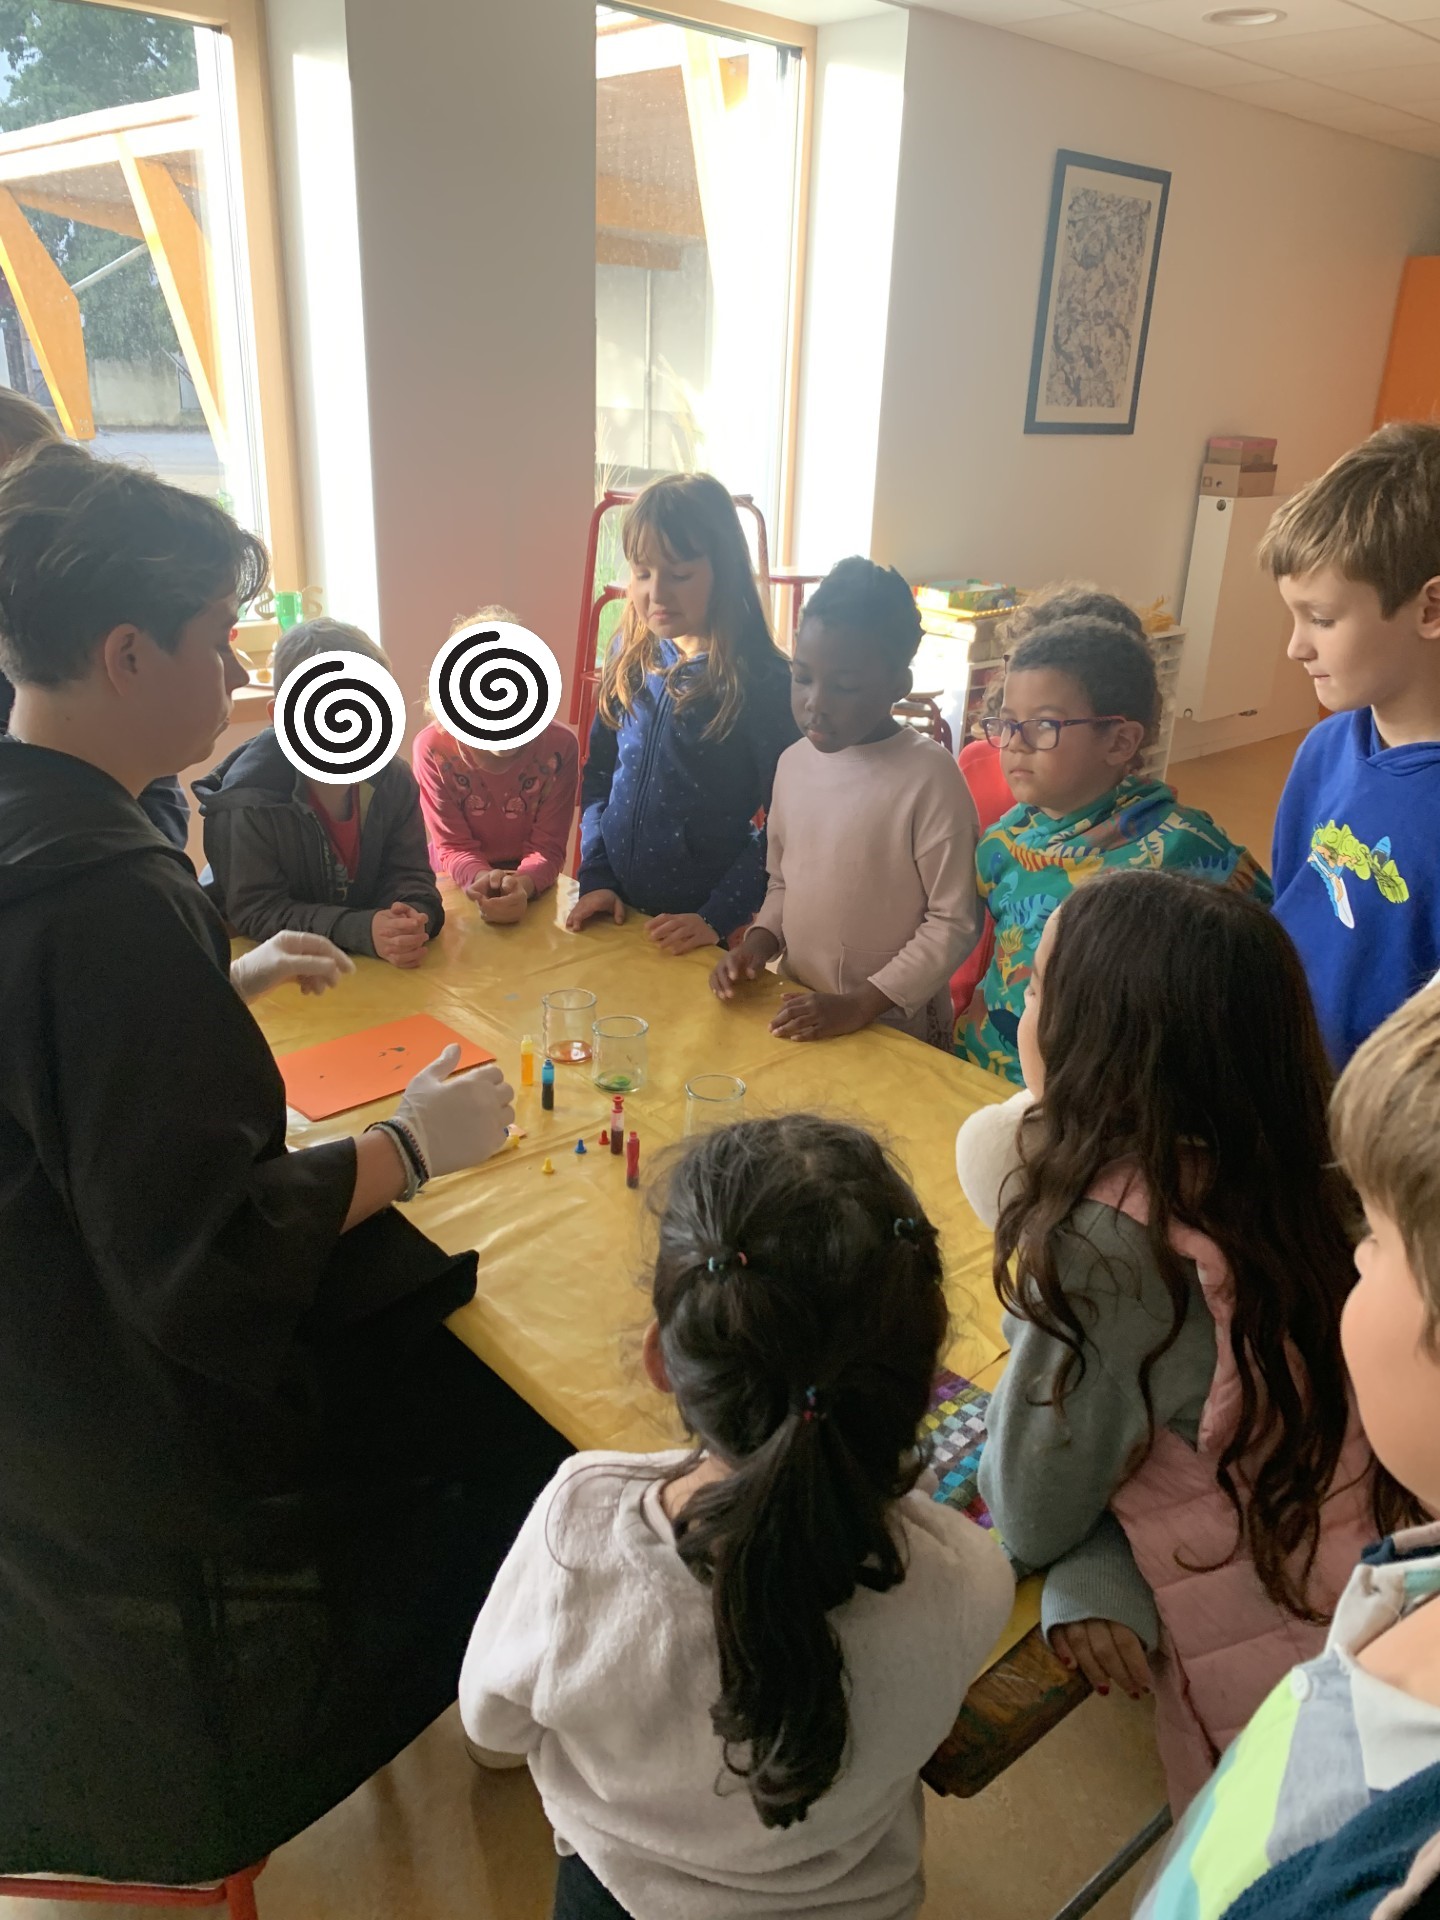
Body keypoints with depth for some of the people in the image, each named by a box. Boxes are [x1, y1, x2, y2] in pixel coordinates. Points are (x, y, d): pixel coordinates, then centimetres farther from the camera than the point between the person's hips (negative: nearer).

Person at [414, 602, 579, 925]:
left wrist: (521, 885, -35)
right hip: (457, 889, 0)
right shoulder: (434, 747, -14)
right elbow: (452, 848, -12)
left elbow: (547, 849, -14)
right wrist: (483, 879, -33)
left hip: (532, 889, 0)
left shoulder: (559, 746, -13)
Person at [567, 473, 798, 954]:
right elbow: (598, 772, 6)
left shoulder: (764, 681, -17)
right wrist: (595, 877, -2)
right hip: (618, 908, 5)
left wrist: (718, 917, -17)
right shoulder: (631, 657, -1)